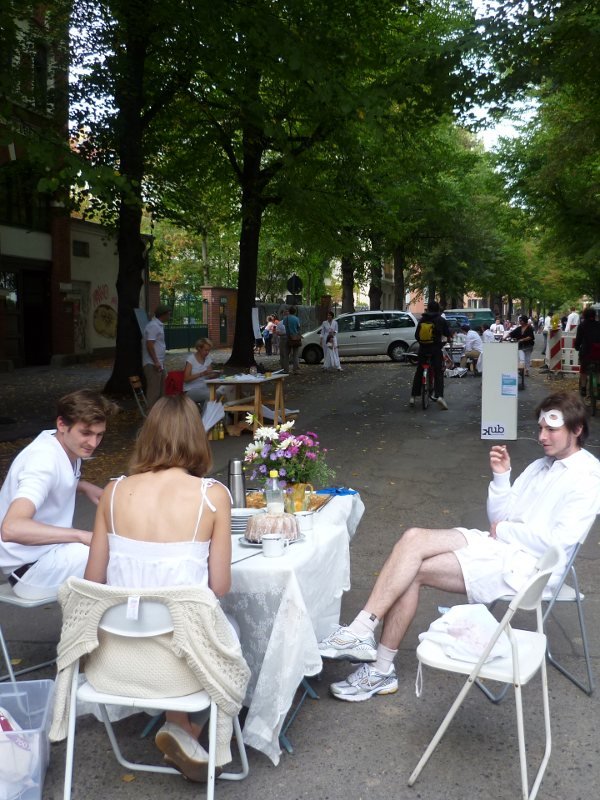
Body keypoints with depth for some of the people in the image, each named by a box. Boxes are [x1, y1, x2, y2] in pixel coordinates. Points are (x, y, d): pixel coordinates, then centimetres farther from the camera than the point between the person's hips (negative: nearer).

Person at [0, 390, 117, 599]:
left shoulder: (65, 444, 0)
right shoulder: (45, 460, -27)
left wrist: (86, 487, 4)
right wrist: (83, 536, -41)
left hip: (50, 548, 10)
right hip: (30, 567, -9)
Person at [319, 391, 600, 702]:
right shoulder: (541, 466, 20)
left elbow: (559, 539, -17)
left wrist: (505, 529, -6)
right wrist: (501, 476, 1)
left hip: (525, 564, -8)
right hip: (498, 544, 8)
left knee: (413, 571, -18)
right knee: (413, 538, -18)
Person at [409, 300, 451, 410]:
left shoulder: (421, 320, 5)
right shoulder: (441, 320, -3)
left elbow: (416, 335, 9)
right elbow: (448, 334, 1)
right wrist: (448, 339, 24)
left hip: (423, 349, 3)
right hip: (436, 349, -3)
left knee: (419, 372, 14)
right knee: (438, 373, -2)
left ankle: (413, 396, 14)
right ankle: (439, 396, -20)